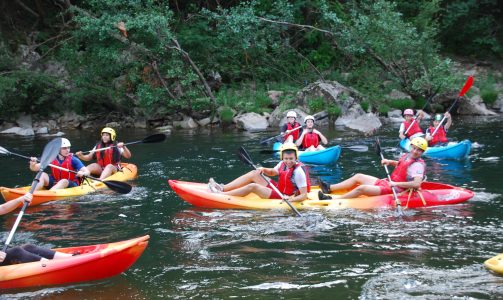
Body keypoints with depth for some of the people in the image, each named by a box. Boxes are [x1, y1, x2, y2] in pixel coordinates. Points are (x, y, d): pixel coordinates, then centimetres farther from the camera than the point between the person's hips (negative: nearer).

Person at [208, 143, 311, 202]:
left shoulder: (299, 171, -23)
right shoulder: (282, 164, 0)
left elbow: (304, 195, -23)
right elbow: (273, 172, 22)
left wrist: (292, 199, -41)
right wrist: (263, 170, 1)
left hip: (282, 198, -8)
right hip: (276, 190, 8)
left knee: (253, 186, -21)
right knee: (254, 174, 2)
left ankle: (221, 195, -15)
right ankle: (222, 188, -2)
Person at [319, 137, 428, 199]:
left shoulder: (418, 165, -19)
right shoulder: (407, 155, 8)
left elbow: (417, 184, -33)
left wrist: (396, 184, -31)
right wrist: (390, 162, 14)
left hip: (392, 190, -10)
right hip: (385, 182, 10)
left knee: (361, 188, -23)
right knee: (358, 177, 13)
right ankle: (329, 189, 15)